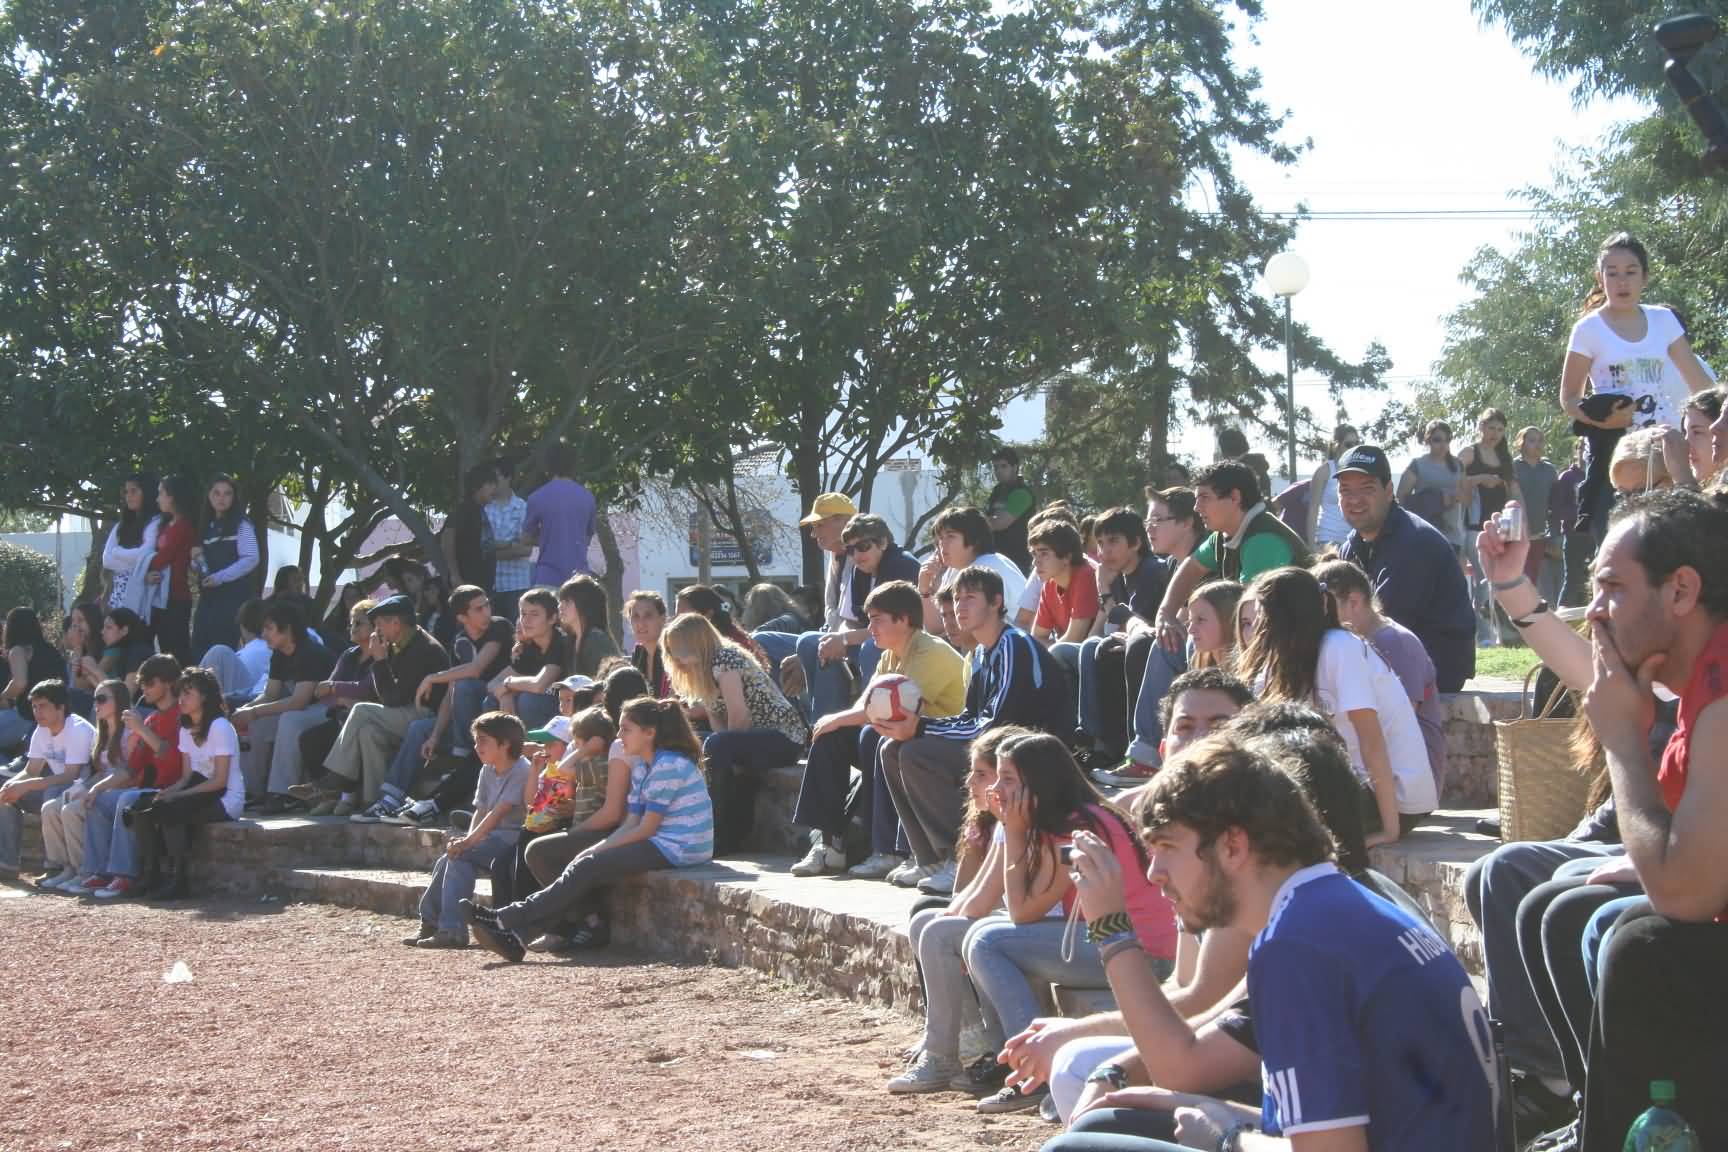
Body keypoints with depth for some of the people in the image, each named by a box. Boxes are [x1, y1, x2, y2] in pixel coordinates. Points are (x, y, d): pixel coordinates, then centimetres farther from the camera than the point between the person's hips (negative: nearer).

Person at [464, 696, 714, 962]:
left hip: (679, 849, -9)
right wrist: (594, 850, -4)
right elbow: (630, 823, 10)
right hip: (660, 843, 9)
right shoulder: (641, 767, 15)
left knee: (587, 868, -15)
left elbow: (645, 829, -16)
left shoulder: (669, 766, -16)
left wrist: (599, 849, -9)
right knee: (582, 863, 0)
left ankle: (505, 921, -15)